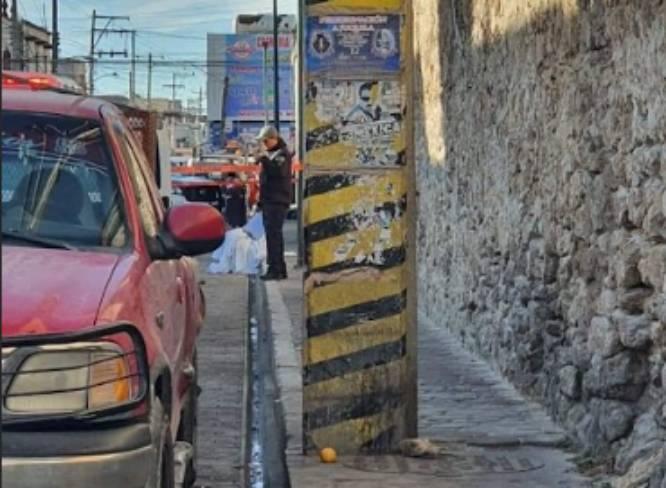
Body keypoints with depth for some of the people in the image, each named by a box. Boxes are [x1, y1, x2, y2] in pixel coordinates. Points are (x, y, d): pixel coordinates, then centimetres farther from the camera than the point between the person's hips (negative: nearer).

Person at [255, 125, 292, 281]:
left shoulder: (283, 154, -8)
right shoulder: (270, 154, 19)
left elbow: (278, 171, -26)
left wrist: (264, 159, -31)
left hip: (278, 201, -10)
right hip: (269, 200, 10)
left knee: (273, 234, -14)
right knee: (274, 235, 12)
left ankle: (275, 269, -17)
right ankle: (280, 269, 17)